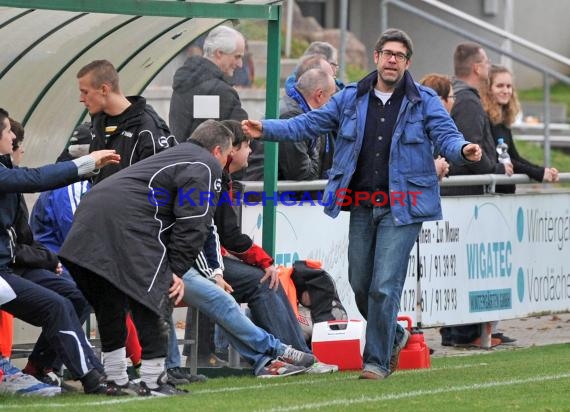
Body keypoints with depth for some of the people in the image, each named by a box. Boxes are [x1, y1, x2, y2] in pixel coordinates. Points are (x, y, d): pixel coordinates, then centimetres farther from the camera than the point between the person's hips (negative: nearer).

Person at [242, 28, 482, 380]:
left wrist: (463, 151, -33)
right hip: (362, 205, 4)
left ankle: (377, 361, 3)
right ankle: (394, 336, 37)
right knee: (360, 284, 11)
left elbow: (445, 135, -11)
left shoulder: (424, 101, -2)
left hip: (401, 208, -4)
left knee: (384, 286, -9)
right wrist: (267, 129, -2)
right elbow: (308, 124, 10)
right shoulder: (351, 98, 8)